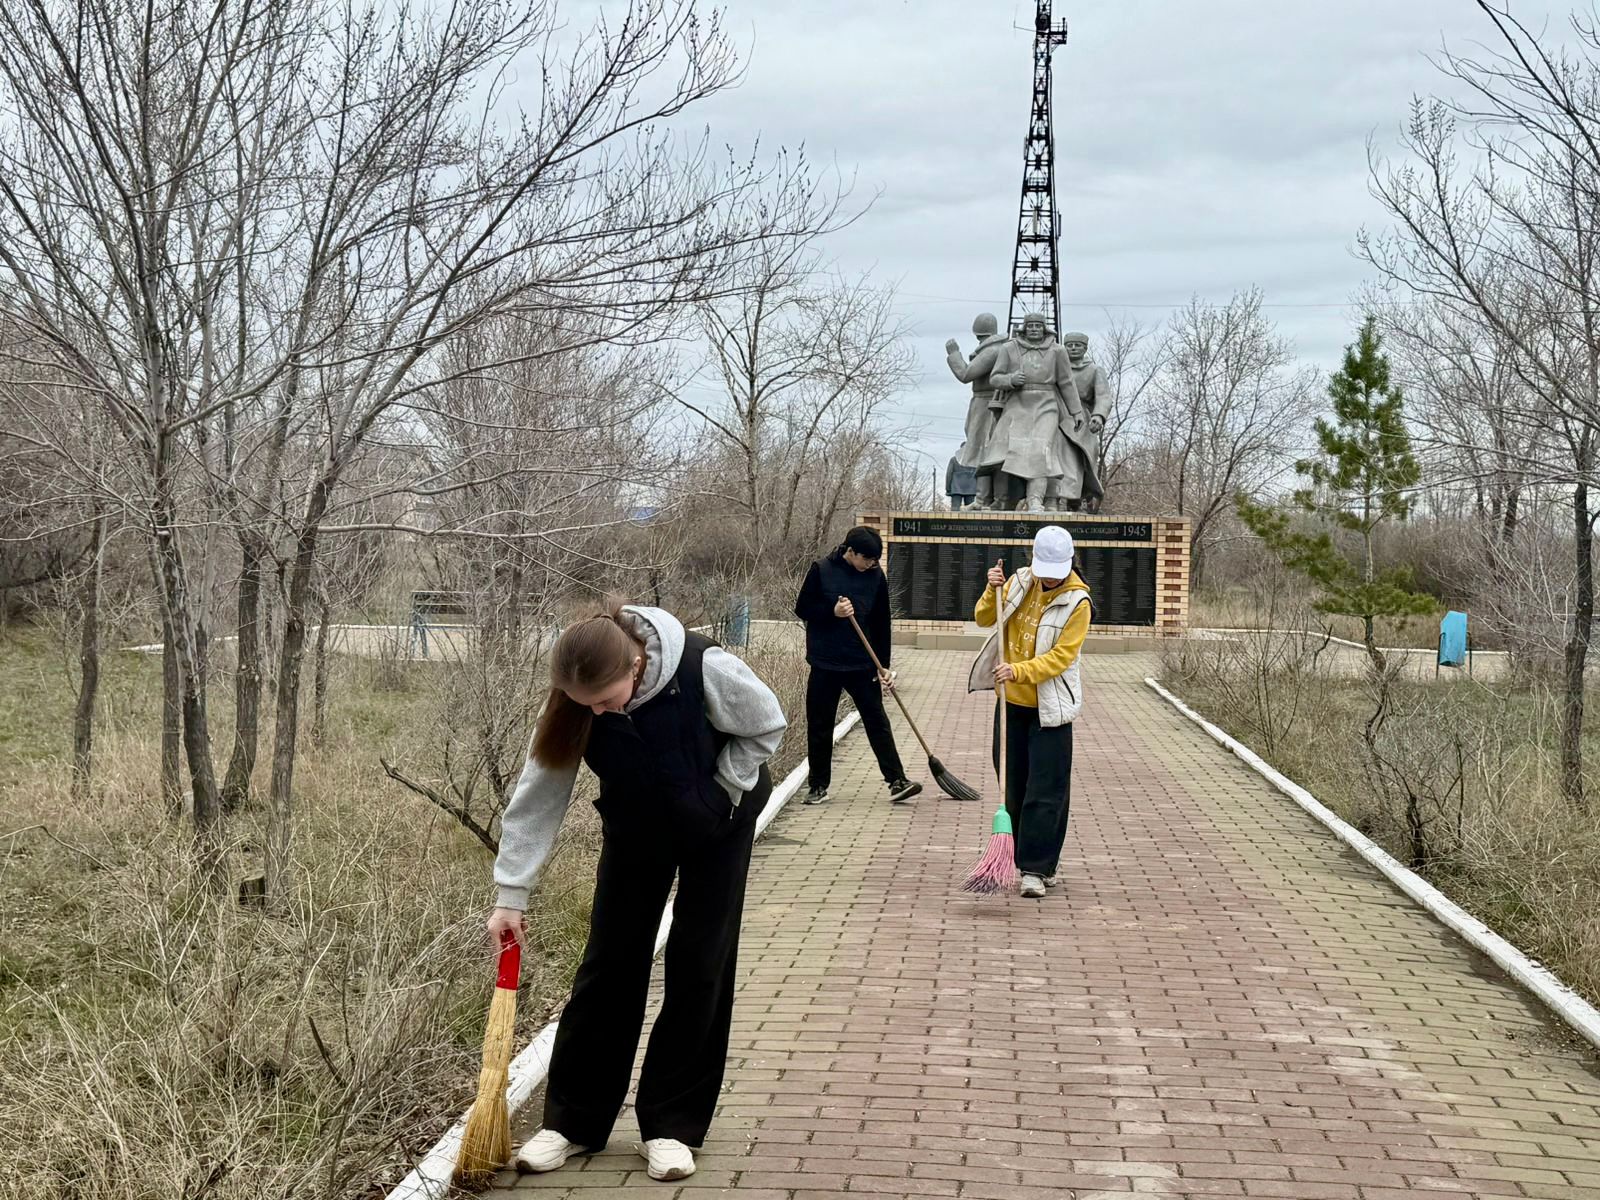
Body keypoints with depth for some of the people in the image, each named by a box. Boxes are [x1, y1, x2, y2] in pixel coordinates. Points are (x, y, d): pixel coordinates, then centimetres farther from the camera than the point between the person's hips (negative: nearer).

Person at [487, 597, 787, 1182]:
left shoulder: (706, 670, -36)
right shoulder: (574, 705, -27)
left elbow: (766, 728, -16)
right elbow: (537, 799, -21)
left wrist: (719, 794, -17)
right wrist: (510, 895, -22)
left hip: (717, 826, -2)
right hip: (634, 828, 2)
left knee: (699, 967, -1)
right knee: (609, 962, 2)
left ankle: (672, 1124, 9)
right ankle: (572, 1118, 12)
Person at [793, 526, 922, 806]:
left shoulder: (876, 577, 0)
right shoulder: (821, 570, -6)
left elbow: (882, 624, 5)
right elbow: (802, 609, -2)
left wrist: (883, 666, 2)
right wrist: (832, 612, -20)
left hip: (863, 665, 1)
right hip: (825, 664, -1)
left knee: (877, 722, 0)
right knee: (819, 726, 6)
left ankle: (897, 781, 0)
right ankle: (819, 785, 17)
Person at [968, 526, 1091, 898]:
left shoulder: (1077, 601, -13)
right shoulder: (1019, 582, 3)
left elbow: (1062, 656, -18)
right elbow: (984, 619, 9)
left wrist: (1019, 671, -30)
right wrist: (992, 591, -10)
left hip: (1050, 708, -6)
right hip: (1013, 702, 6)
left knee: (1045, 791, -7)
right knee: (1014, 787, 11)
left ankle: (1036, 868, -4)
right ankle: (1044, 860, 23)